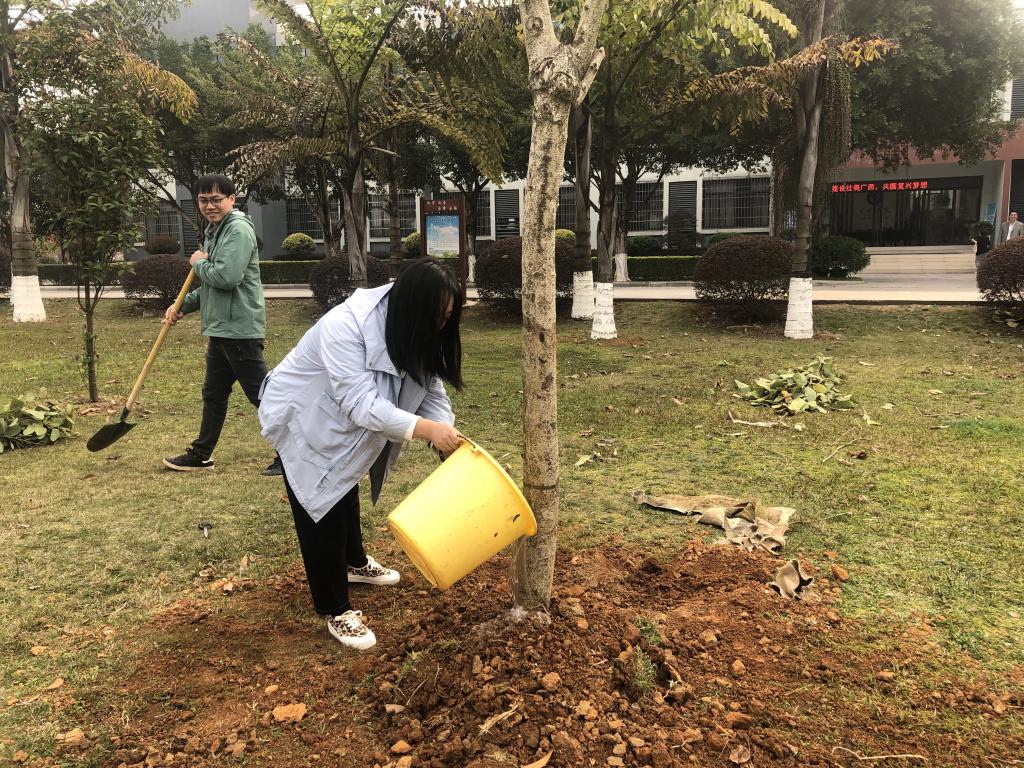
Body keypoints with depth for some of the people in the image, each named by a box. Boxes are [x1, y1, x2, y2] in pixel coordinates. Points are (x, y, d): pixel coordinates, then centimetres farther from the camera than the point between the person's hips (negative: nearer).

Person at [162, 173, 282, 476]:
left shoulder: (238, 229, -13)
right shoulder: (214, 231, 18)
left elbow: (227, 277, -25)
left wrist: (198, 263, -7)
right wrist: (182, 306, 20)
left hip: (240, 329, -10)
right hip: (220, 329, 10)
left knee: (262, 394, -6)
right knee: (214, 394, 18)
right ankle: (201, 454, 31)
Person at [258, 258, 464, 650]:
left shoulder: (415, 332, -14)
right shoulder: (344, 327, -38)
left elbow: (432, 392, -14)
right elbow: (362, 404, -43)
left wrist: (449, 444, -29)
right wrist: (426, 429, -49)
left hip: (344, 426, 8)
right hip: (303, 421, -8)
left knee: (346, 491, 26)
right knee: (320, 510, -3)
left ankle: (354, 562, 49)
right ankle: (335, 610, 11)